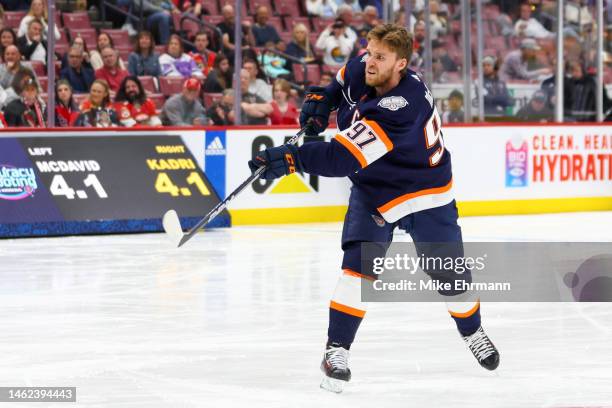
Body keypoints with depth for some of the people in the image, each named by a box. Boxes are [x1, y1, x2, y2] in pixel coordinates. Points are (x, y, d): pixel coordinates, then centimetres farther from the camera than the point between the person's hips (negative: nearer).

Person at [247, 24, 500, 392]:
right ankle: (337, 348, -14)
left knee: (451, 274, 9)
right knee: (359, 264, -17)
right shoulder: (364, 71, -16)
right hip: (373, 190, 5)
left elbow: (344, 157, -43)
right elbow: (347, 77, 13)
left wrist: (290, 158, -48)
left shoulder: (400, 110, -38)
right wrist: (321, 98, -2)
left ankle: (472, 331, 39)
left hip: (426, 194, -5)